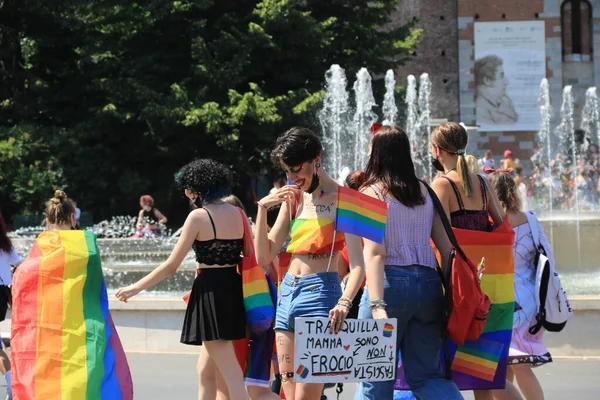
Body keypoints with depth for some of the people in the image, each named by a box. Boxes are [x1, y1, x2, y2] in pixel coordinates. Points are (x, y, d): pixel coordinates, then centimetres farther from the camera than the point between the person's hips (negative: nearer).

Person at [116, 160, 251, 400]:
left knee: (231, 375, -8)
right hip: (234, 291, 7)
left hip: (210, 293, -7)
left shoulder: (199, 216, -9)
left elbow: (171, 266, -8)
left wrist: (135, 288, 1)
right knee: (205, 372, 16)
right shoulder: (236, 214, 9)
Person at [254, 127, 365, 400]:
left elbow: (357, 265, -15)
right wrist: (262, 208, 1)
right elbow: (264, 257, 12)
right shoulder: (293, 198, 14)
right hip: (287, 294, 7)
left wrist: (344, 303, -32)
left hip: (319, 292, -7)